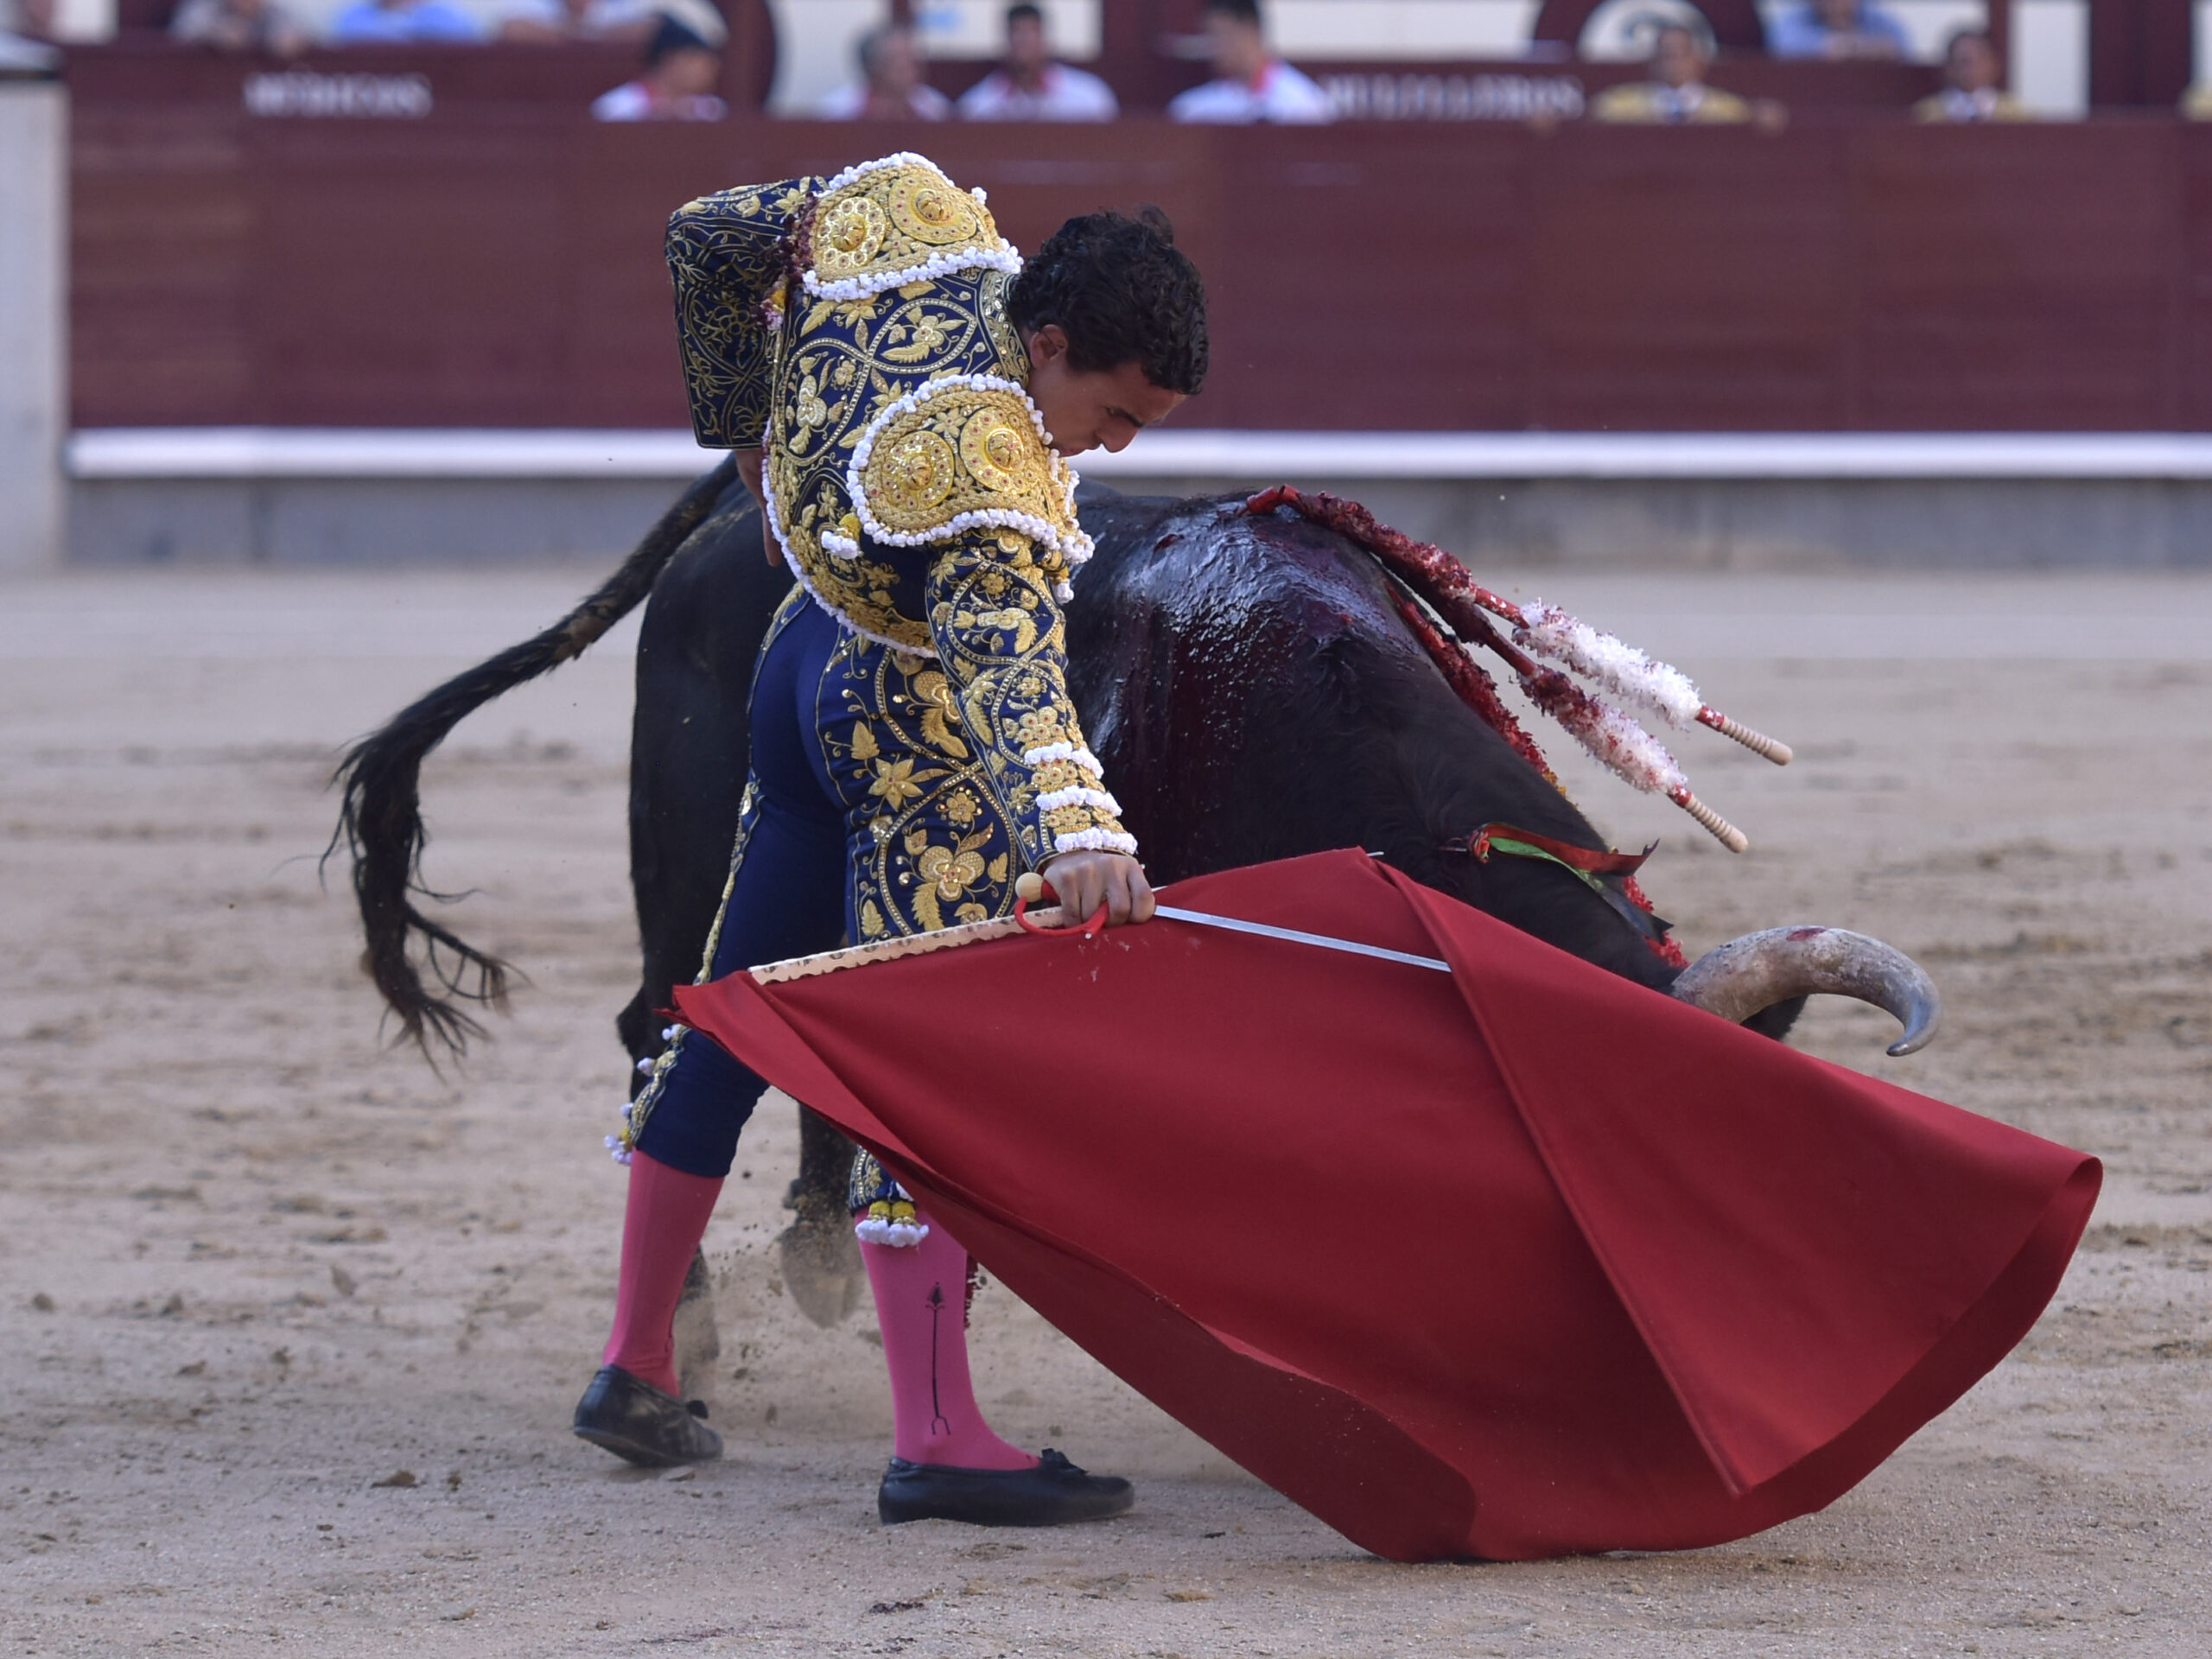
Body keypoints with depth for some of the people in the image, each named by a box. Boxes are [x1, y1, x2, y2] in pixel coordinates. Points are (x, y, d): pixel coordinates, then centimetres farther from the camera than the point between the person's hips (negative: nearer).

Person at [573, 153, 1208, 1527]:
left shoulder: (911, 214, -10)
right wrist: (1077, 832, -62)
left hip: (810, 662, 10)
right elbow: (1009, 658, -48)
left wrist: (746, 427, 18)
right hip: (914, 744, -10)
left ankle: (638, 1366, 31)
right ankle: (937, 1440, -16)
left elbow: (707, 238, 5)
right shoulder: (994, 471, -33)